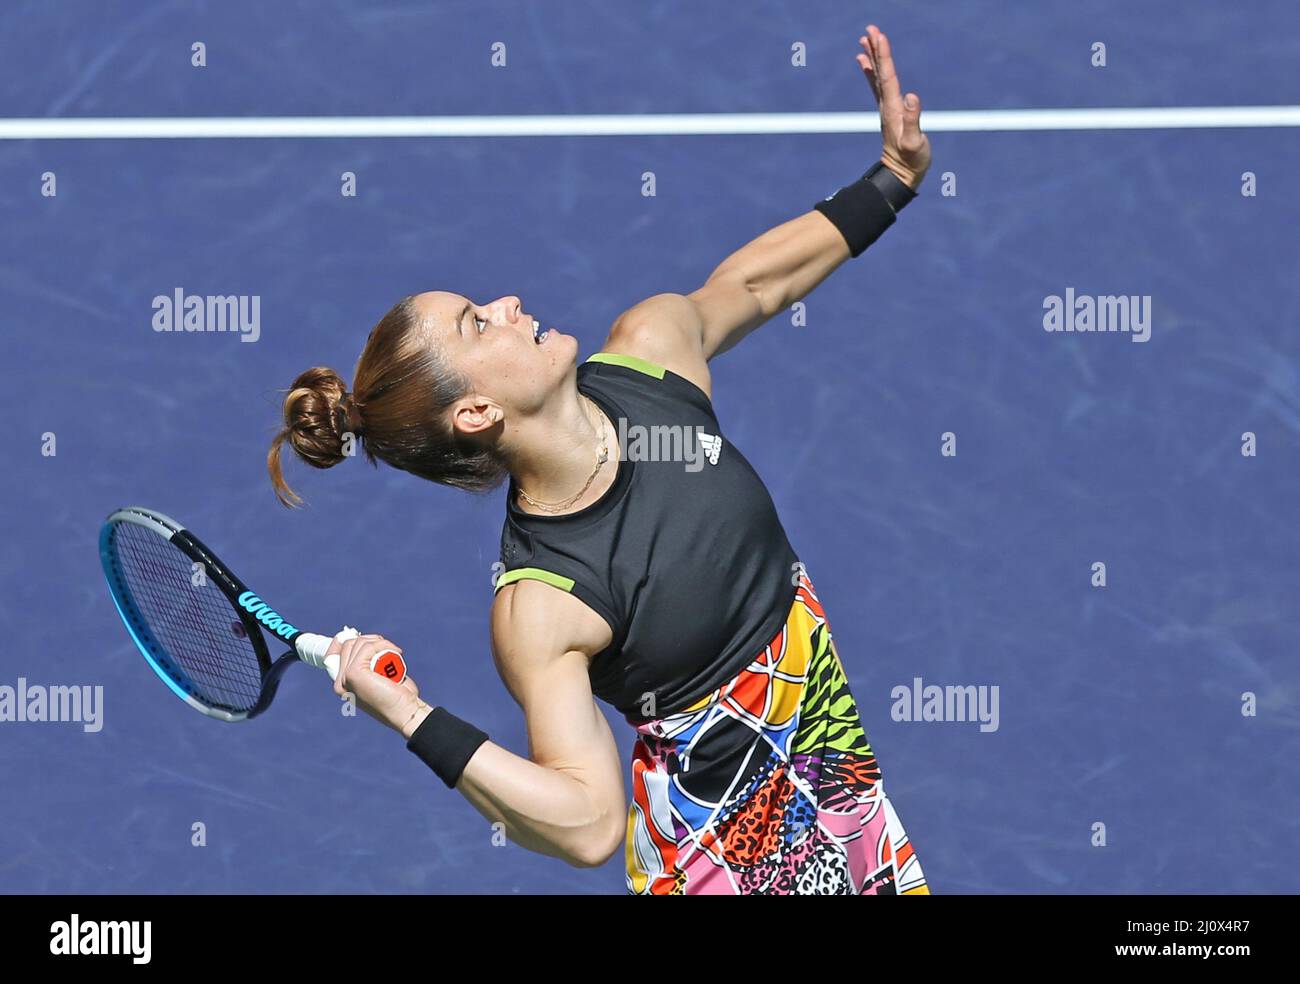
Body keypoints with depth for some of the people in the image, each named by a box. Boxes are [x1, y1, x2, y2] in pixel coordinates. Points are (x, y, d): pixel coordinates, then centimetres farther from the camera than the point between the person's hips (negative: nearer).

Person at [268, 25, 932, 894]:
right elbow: (587, 823, -32)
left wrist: (893, 180, 11)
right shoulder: (538, 610, -30)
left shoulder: (652, 349, -12)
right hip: (729, 836, -6)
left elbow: (748, 280, 11)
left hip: (833, 736, 7)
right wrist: (413, 719, -43)